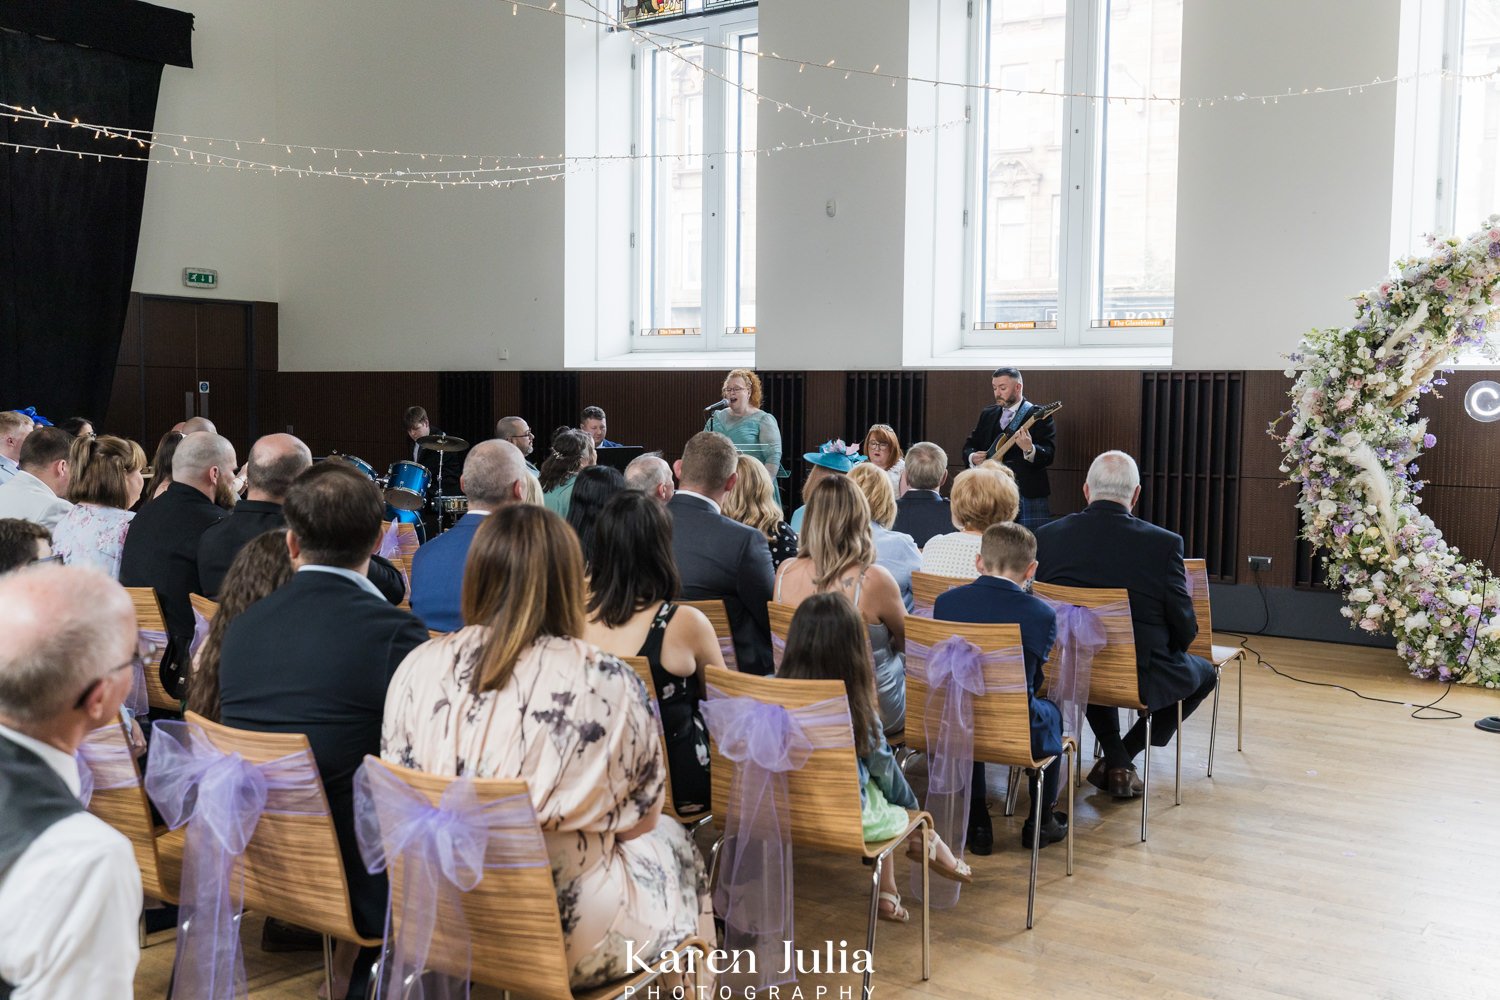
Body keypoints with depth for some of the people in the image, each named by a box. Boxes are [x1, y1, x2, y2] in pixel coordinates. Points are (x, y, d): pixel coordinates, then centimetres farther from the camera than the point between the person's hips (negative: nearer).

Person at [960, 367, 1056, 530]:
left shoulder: (1039, 415, -3)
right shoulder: (987, 414, 16)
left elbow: (1048, 455, -13)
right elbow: (969, 445, 20)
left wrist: (1029, 449, -33)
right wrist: (972, 457, -2)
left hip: (1028, 496, -5)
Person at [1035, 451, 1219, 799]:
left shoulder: (1047, 535, -7)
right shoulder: (1164, 543, -14)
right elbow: (1184, 629, -8)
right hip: (1142, 678, -3)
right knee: (1204, 671, 28)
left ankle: (1115, 760, 28)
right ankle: (1124, 758, 18)